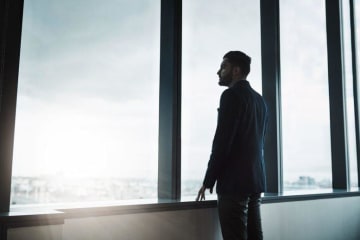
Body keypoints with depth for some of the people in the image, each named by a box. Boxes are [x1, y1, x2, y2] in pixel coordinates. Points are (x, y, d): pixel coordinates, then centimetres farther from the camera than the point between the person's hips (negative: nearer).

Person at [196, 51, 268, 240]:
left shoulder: (231, 95, -9)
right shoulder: (259, 99, 16)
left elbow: (221, 141, -15)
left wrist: (208, 181, -9)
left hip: (234, 182, -9)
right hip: (256, 180, 9)